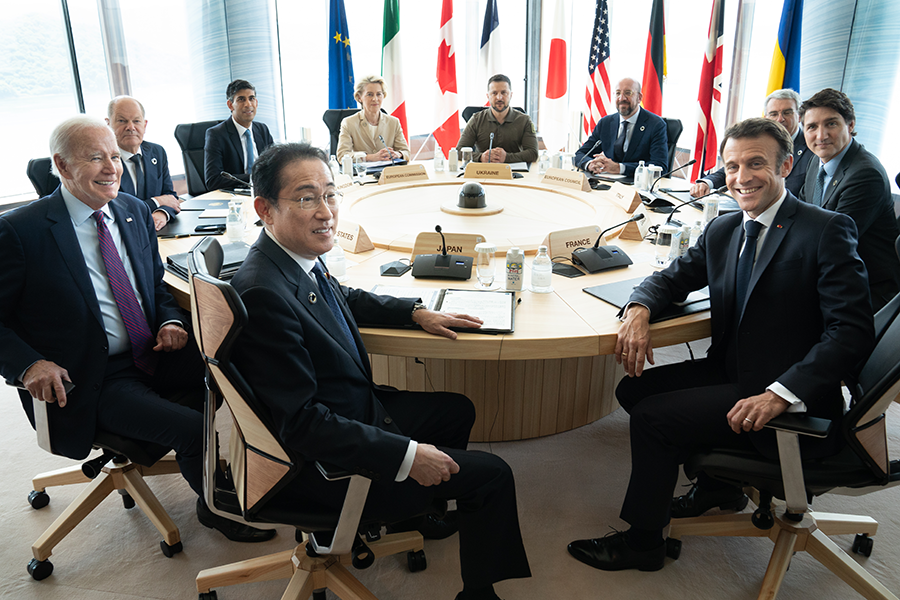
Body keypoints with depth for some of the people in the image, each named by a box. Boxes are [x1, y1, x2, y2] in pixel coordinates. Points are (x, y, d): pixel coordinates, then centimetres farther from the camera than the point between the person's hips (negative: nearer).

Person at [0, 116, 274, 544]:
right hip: (88, 381, -5)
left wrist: (171, 321, -3)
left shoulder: (134, 211, 8)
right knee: (192, 428, -24)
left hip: (154, 354, 6)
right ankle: (216, 508, 9)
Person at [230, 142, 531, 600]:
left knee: (457, 410, 26)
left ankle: (419, 509, 44)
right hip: (324, 463, -9)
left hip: (357, 410, 10)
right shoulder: (263, 293, -31)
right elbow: (302, 423, -29)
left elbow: (346, 299, 20)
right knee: (492, 475, -5)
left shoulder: (298, 255, -3)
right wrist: (407, 456, -25)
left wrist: (417, 312, 8)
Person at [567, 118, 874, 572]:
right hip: (729, 373, 8)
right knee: (634, 389, 3)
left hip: (794, 403, -8)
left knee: (652, 416, -16)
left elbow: (852, 330, -21)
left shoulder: (828, 231, -14)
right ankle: (718, 483, 22)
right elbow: (673, 277, 14)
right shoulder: (722, 230, 7)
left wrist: (780, 394, -32)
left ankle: (642, 543, 6)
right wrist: (639, 310, -11)